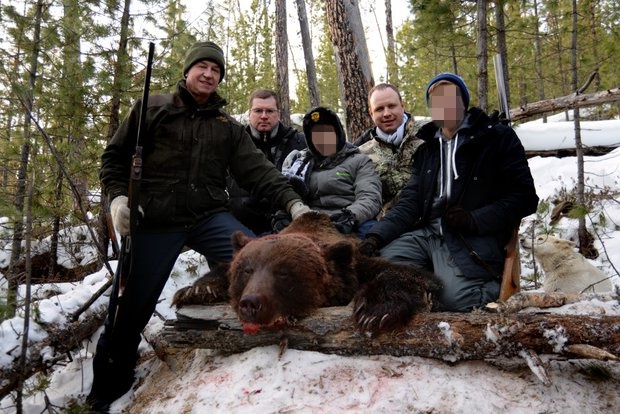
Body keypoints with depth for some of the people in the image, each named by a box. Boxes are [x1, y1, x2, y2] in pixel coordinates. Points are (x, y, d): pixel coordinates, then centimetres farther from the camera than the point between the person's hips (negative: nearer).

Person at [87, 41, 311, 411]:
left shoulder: (229, 126, 11)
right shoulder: (152, 109, 7)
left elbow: (256, 169, 0)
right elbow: (115, 157, 9)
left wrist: (291, 200, -14)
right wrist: (118, 196, -8)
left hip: (210, 217, 2)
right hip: (155, 222, -1)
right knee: (133, 308, 6)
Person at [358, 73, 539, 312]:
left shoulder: (498, 138, 8)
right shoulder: (426, 151, 21)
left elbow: (524, 196, 1)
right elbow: (409, 203, 12)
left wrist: (475, 220, -15)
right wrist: (377, 235, -6)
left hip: (475, 237, -4)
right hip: (426, 232, 5)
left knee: (454, 298, -31)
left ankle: (495, 286, 0)